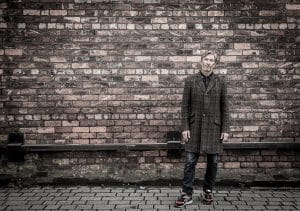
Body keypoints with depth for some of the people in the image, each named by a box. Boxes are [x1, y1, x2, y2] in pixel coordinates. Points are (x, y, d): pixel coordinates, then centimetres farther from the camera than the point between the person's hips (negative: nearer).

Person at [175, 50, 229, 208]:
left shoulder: (220, 82, 5)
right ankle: (187, 194, 9)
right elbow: (185, 106, 2)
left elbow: (224, 107, 5)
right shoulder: (190, 81, 3)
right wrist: (185, 128, -5)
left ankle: (208, 191, 24)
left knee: (212, 162, 8)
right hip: (194, 128, -1)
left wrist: (225, 130, -1)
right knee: (190, 162, 0)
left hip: (214, 128, 1)